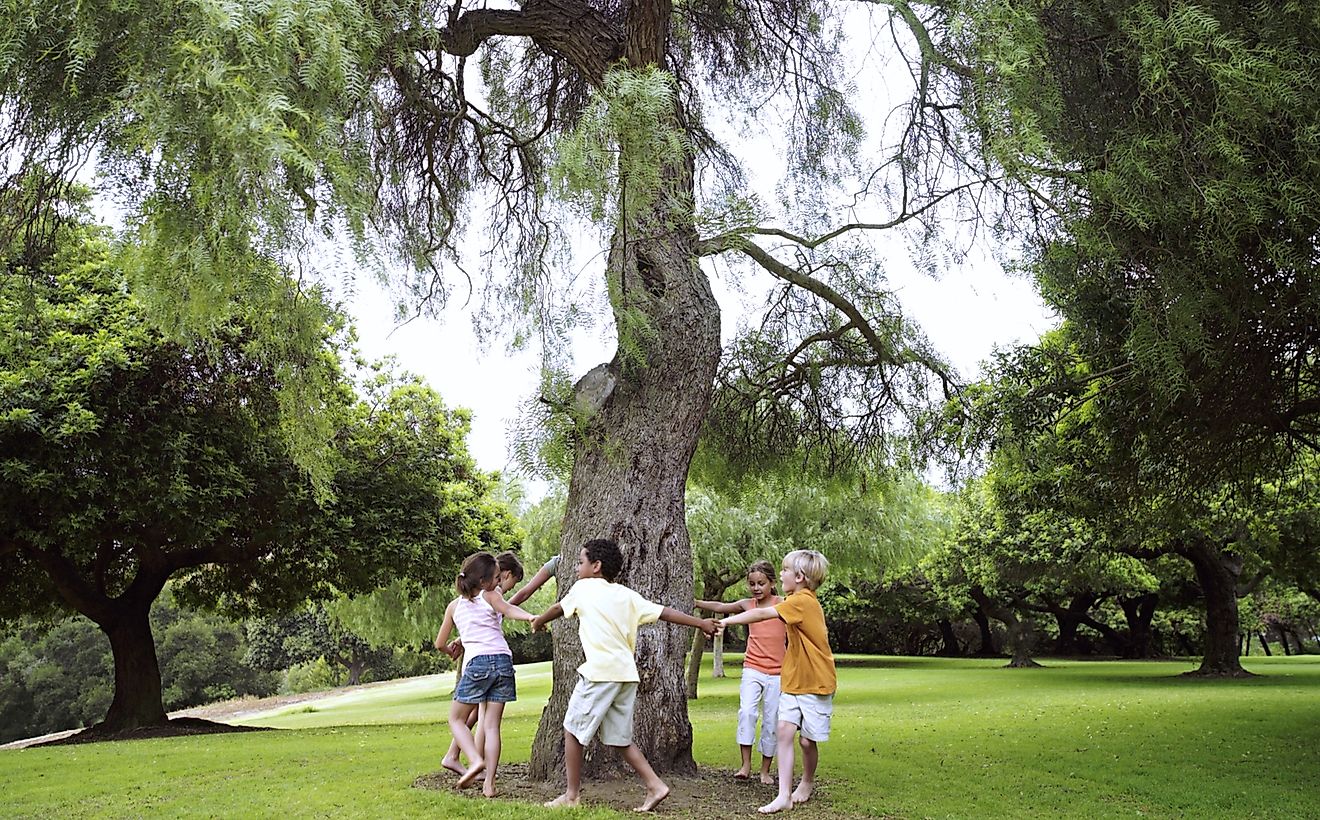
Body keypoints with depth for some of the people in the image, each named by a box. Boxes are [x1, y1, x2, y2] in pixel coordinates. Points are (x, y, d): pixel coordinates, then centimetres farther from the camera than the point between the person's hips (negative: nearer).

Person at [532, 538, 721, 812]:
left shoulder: (583, 588, 3)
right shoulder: (626, 595, 14)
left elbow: (559, 609, 20)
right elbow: (663, 612, 8)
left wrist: (538, 622, 40)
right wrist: (701, 623, 9)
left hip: (599, 672, -6)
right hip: (626, 673, 6)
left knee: (572, 730, 8)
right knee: (620, 738, 16)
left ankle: (571, 795, 12)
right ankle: (655, 786, 9)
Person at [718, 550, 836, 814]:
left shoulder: (802, 601, -20)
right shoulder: (799, 600, 9)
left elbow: (762, 614, -27)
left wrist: (726, 621, -24)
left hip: (815, 684, -7)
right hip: (792, 682, 7)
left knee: (807, 740, 4)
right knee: (783, 730, -7)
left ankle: (807, 783, 30)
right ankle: (784, 795, -7)